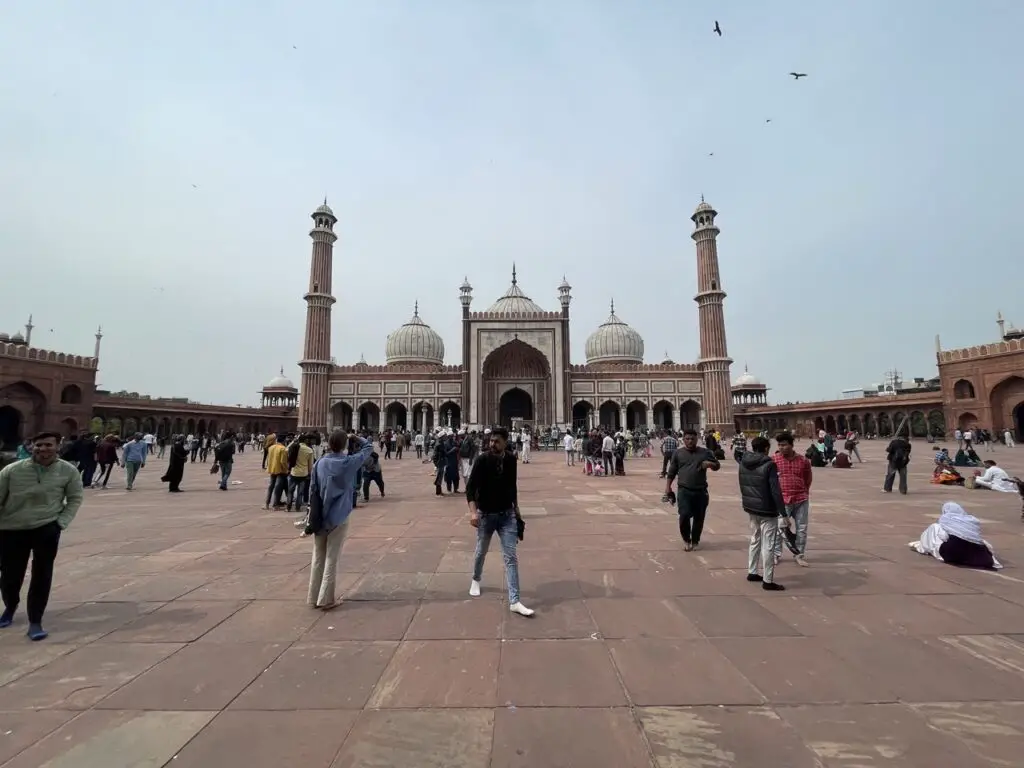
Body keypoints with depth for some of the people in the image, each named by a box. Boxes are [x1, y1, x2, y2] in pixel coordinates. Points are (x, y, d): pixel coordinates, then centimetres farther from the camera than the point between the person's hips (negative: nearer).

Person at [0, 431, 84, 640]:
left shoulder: (68, 471, -10)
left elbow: (75, 498, 1)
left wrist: (61, 522, -7)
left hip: (46, 529, -1)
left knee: (42, 576, -2)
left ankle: (35, 622, 9)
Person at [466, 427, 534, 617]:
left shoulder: (511, 460, -5)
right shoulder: (482, 460, -15)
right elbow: (470, 487, -14)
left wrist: (516, 508, 13)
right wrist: (473, 511, -26)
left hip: (507, 515, 2)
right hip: (486, 515, -1)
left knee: (511, 556, -3)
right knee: (481, 551, 18)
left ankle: (514, 601, 1)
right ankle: (476, 580, 48)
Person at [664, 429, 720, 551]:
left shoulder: (705, 452, 6)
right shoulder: (678, 453, 5)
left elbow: (717, 466, 13)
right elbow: (671, 472, 8)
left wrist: (710, 464, -10)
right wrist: (668, 487, 2)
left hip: (701, 491, 2)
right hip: (684, 490, -1)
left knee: (699, 518, 6)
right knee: (684, 515, -13)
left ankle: (695, 541, 27)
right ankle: (686, 539, 10)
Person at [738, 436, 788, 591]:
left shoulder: (743, 463, 4)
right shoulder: (769, 465, -17)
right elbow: (776, 491, -20)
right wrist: (783, 514, -16)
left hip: (750, 507, 7)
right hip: (767, 510, -7)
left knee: (755, 540, 21)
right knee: (768, 545, 2)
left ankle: (752, 572, 29)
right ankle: (768, 581, 8)